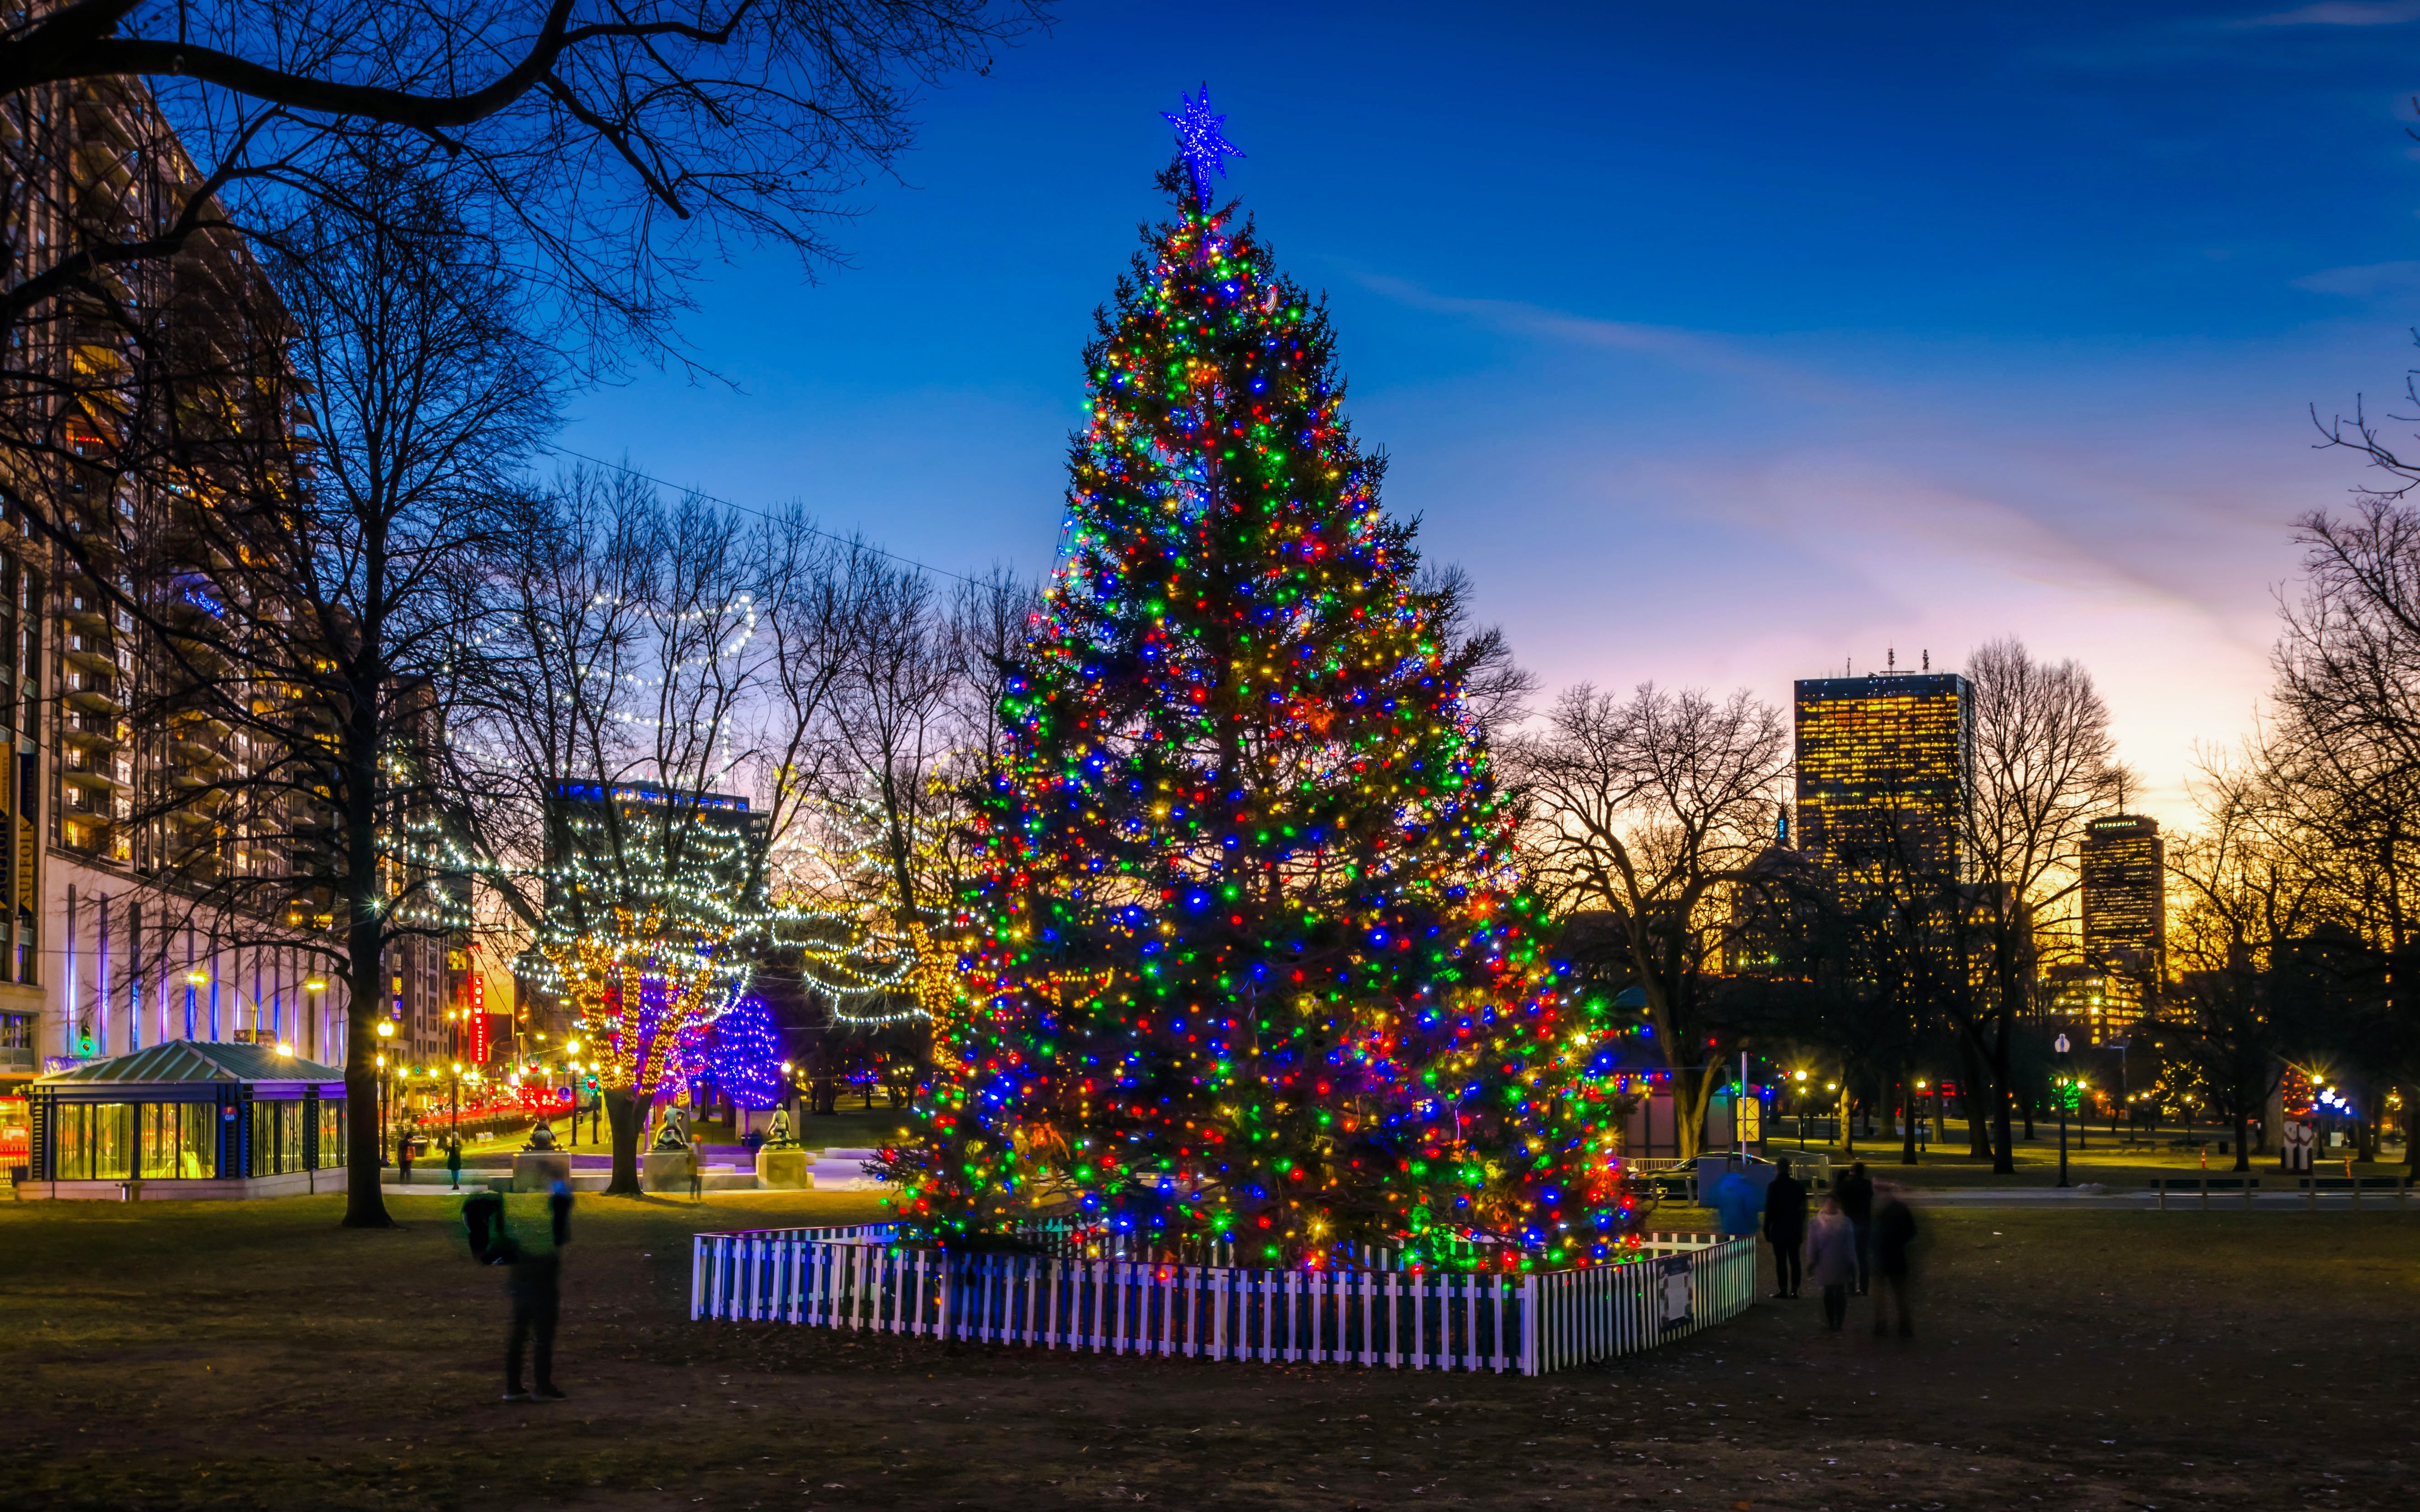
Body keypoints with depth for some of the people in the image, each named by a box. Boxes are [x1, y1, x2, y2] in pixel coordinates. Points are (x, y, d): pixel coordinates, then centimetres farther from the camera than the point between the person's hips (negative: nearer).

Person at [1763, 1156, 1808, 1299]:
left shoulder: (1773, 1186, -10)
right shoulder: (1798, 1186, 3)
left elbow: (1769, 1209, -10)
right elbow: (1802, 1209, 7)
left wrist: (1767, 1229, -4)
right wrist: (1802, 1229, 14)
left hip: (1779, 1230, -4)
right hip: (1794, 1229, 4)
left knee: (1781, 1260, -2)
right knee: (1794, 1260, 9)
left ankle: (1783, 1290, -4)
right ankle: (1794, 1290, 9)